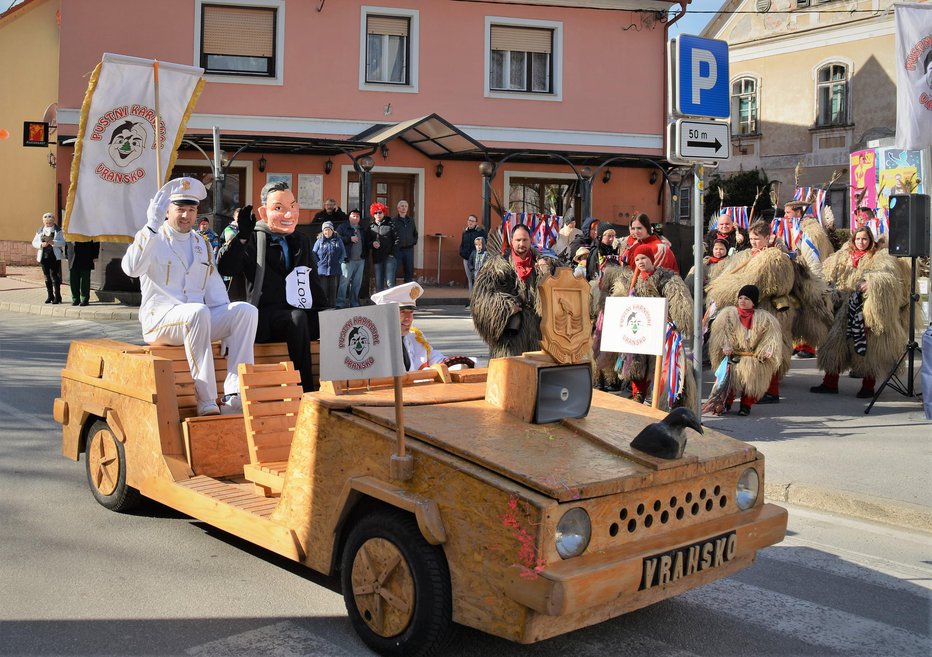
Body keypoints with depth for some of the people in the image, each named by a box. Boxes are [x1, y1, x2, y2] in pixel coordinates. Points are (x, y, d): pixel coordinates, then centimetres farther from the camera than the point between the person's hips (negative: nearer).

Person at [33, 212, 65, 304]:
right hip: (44, 257, 4)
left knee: (54, 276, -8)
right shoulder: (40, 231, 11)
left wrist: (53, 242, -24)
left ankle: (57, 296, -4)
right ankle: (50, 296, 16)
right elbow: (34, 242, 7)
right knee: (47, 277, 7)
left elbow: (62, 242, -7)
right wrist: (41, 244, -13)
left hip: (55, 257, -4)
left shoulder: (58, 231, 2)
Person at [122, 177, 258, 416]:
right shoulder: (153, 240, 4)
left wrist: (228, 326, 1)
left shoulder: (202, 244, 21)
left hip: (197, 319, 5)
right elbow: (132, 268, -18)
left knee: (246, 310, -21)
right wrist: (152, 226, -25)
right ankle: (207, 404, -38)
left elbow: (215, 289, 16)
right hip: (159, 320, -5)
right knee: (198, 312, -38)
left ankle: (233, 397, -29)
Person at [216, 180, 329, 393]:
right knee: (297, 318, -36)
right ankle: (305, 391, -33)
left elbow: (314, 285, 21)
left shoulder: (303, 242, 19)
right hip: (266, 315, -5)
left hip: (300, 313, 5)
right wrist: (242, 237, -23)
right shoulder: (254, 240, 4)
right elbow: (225, 268, -12)